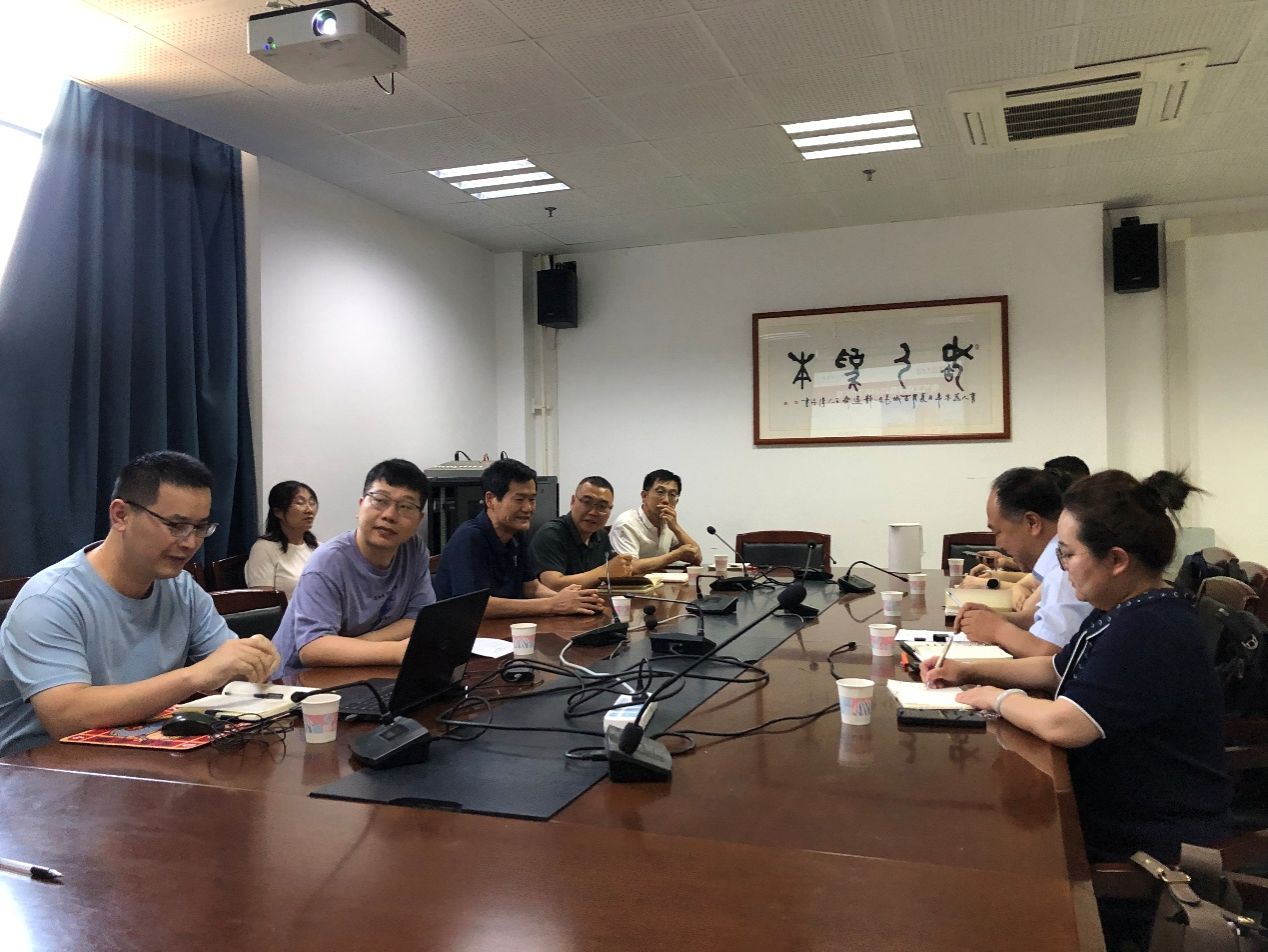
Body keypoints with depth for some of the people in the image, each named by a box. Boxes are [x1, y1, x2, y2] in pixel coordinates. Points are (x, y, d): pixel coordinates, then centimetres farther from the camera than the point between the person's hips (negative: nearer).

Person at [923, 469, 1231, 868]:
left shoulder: (1150, 633, -28)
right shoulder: (1127, 612, 7)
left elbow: (1061, 724, -33)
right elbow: (1057, 670, 18)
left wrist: (998, 698, -13)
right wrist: (970, 670, 6)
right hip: (1117, 813, 9)